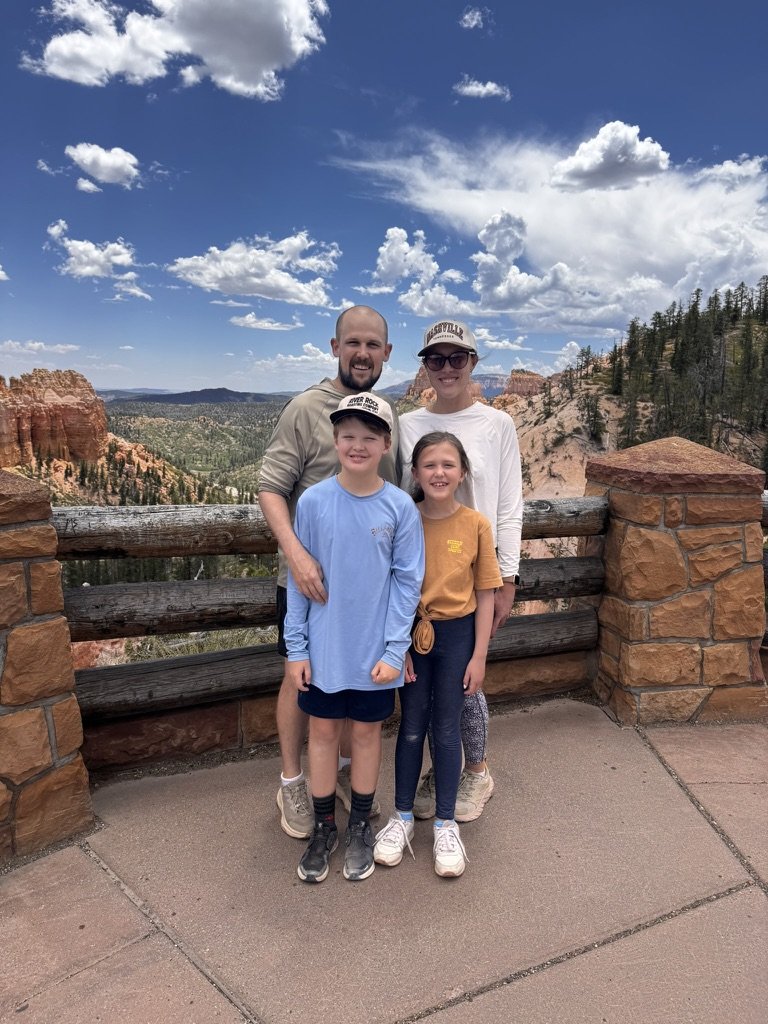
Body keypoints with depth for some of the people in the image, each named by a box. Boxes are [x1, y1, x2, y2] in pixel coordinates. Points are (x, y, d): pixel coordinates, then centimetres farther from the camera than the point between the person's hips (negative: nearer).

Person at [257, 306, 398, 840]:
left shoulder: (389, 416, 5)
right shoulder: (306, 409, -12)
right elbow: (271, 489, -15)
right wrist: (296, 553, -29)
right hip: (312, 575, -5)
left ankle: (341, 766, 41)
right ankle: (292, 782, 31)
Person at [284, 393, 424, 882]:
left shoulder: (400, 507, -9)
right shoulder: (313, 502, -8)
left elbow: (407, 582, -5)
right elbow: (298, 579, -3)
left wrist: (394, 649, -9)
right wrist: (296, 648, -3)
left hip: (375, 652, 0)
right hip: (324, 649, 1)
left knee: (367, 733, 15)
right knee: (323, 732, 14)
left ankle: (360, 827, 36)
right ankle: (324, 827, 35)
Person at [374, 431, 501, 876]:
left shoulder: (476, 524, -9)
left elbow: (485, 595, -4)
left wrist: (479, 656, -3)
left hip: (457, 634, 0)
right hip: (412, 633, 1)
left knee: (447, 728, 10)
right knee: (412, 727, 12)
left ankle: (446, 823, 28)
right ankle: (403, 816, 32)